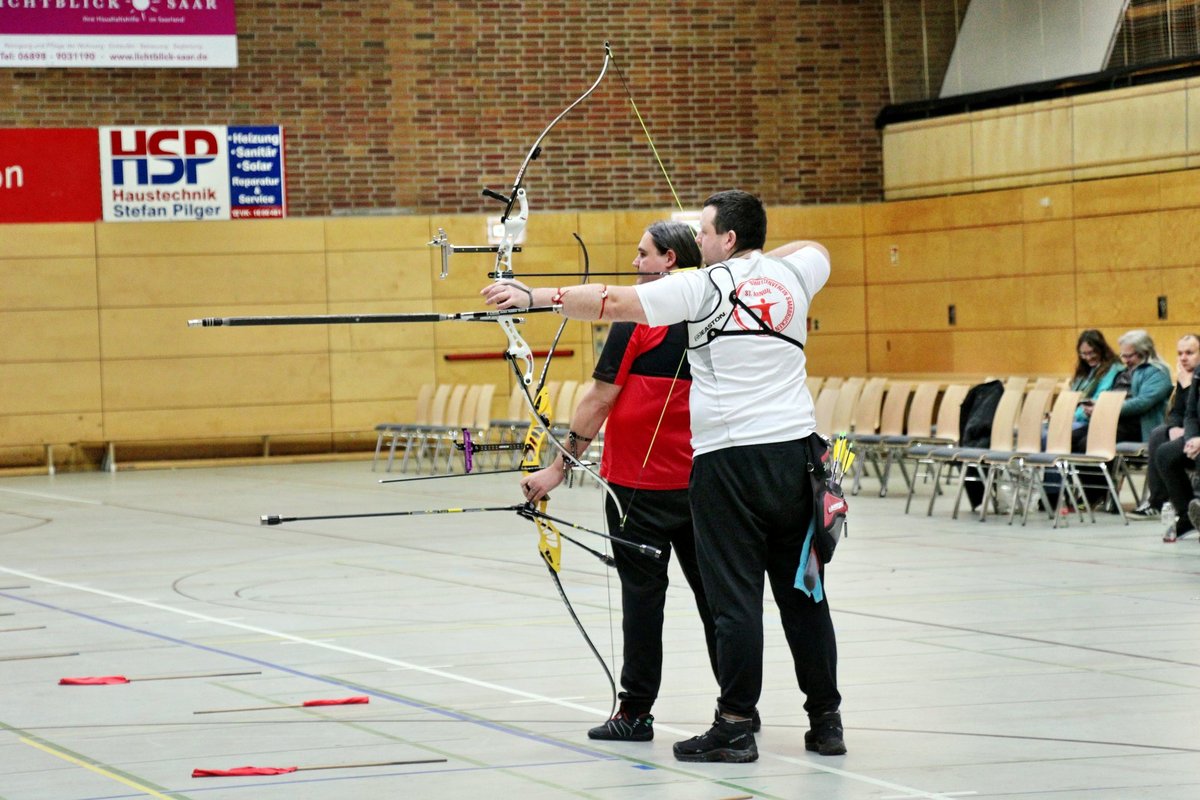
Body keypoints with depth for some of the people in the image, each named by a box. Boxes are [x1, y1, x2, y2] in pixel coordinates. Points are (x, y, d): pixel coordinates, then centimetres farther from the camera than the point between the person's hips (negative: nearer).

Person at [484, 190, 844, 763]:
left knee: (734, 597, -3)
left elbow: (610, 302, -11)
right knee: (803, 592, 10)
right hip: (795, 451, 5)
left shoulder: (705, 288, -7)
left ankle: (736, 726, -2)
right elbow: (815, 248, 34)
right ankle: (826, 721, 13)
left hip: (729, 457, -5)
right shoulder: (792, 275, 8)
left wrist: (534, 297, -6)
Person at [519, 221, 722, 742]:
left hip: (639, 481, -5)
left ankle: (636, 711, 2)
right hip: (699, 482, 5)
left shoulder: (639, 320, -12)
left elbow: (599, 401, -12)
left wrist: (559, 466, -8)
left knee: (643, 595, 0)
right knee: (713, 591, 10)